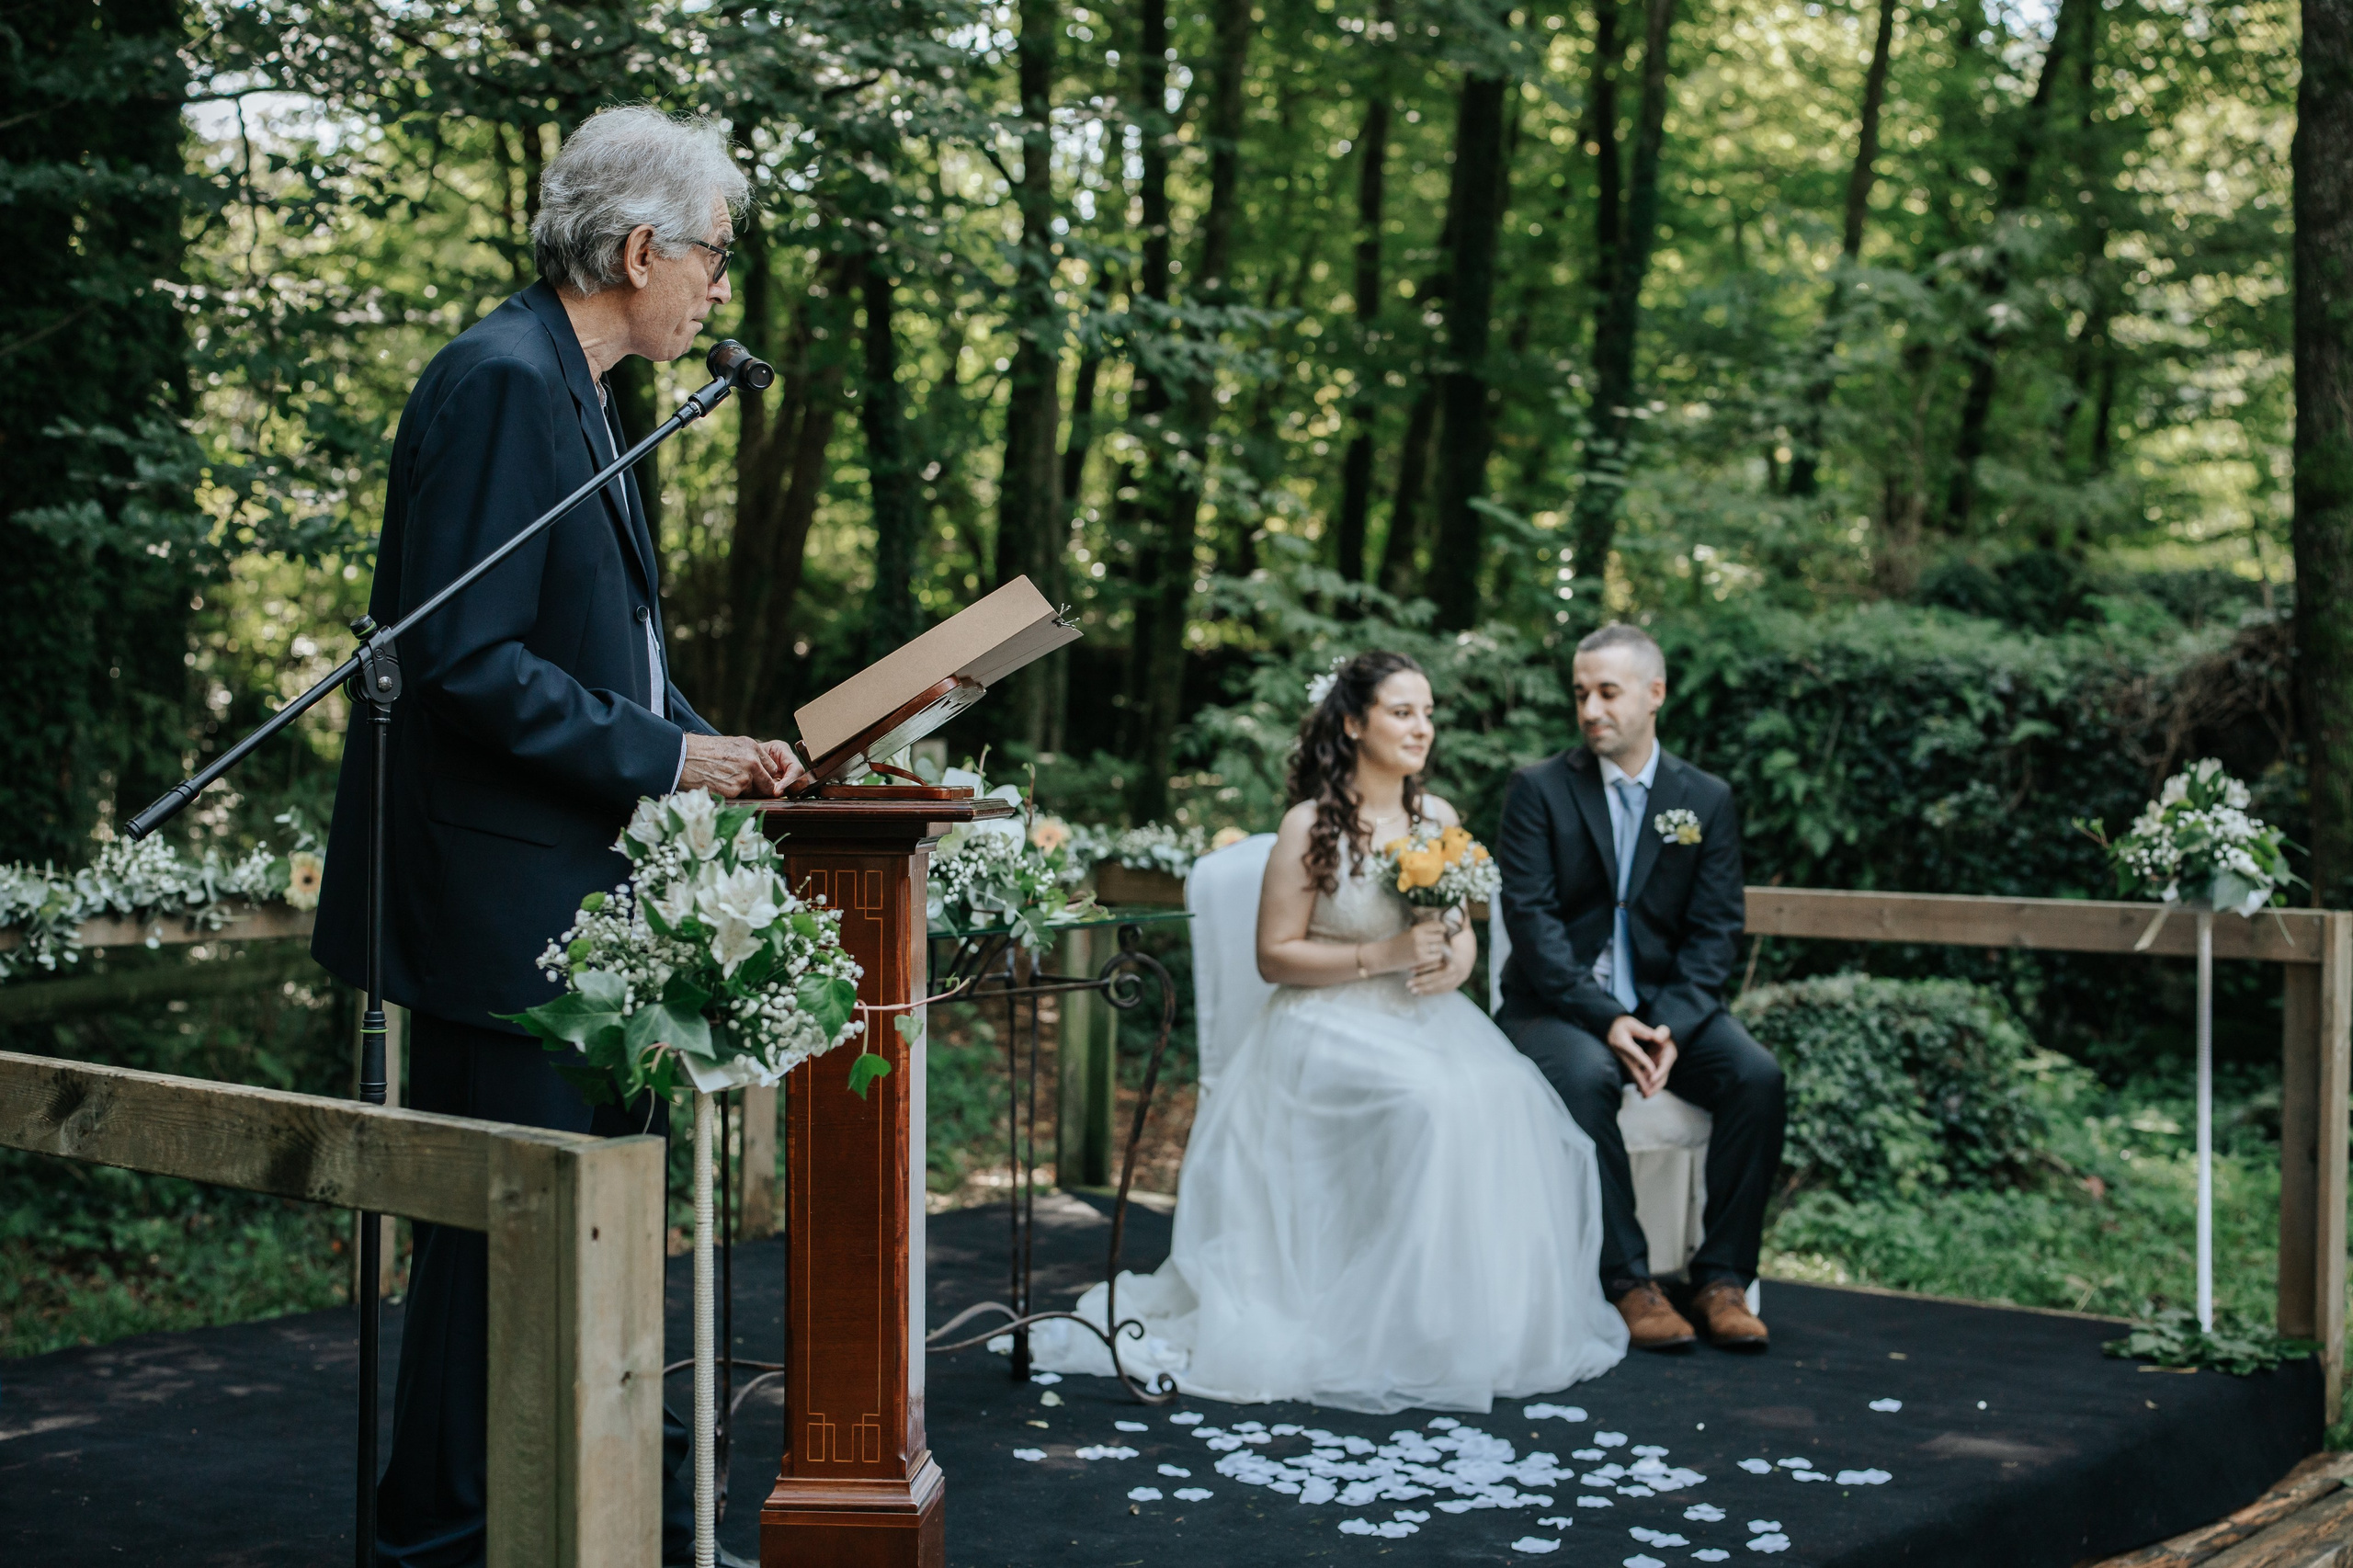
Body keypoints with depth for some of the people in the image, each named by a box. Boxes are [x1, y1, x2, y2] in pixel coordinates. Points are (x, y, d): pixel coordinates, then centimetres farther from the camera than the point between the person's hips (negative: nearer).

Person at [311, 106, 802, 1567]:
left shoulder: (573, 393, 15)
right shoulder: (500, 384, -16)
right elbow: (471, 665, -23)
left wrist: (713, 744, 7)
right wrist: (664, 757, -17)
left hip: (576, 898, 11)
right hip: (499, 899, -11)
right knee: (501, 1229, -1)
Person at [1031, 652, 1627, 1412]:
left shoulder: (1439, 817, 10)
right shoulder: (1311, 825, -7)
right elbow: (1274, 955, -7)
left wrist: (1455, 960, -7)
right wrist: (1382, 957, -17)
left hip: (1424, 1021, 5)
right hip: (1330, 1028, -5)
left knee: (1510, 1098, -24)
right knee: (1433, 1106, -32)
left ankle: (1497, 1318, -9)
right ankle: (1404, 1329, -20)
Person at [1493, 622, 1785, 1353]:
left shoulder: (1708, 799, 8)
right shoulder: (1538, 790, 0)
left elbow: (1714, 931, 2)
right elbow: (1532, 918, -9)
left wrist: (1670, 1025, -16)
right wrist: (1605, 1018, -21)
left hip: (1667, 1004, 3)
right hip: (1559, 1005, -2)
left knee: (1758, 1077, -24)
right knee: (1585, 1078, -34)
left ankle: (1722, 1277, -12)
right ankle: (1629, 1281, -23)